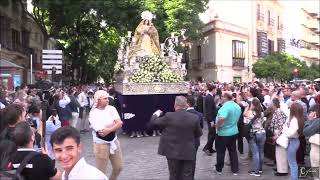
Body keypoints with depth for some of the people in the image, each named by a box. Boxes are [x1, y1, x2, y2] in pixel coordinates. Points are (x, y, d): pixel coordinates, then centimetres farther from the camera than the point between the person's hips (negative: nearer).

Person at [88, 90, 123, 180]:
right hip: (101, 144, -5)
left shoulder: (111, 108, -3)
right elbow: (101, 133, -22)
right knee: (101, 172, 6)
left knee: (118, 167, 16)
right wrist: (113, 124, -14)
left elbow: (119, 124, -12)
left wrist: (108, 130, -28)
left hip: (114, 141, 5)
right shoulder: (93, 114, -16)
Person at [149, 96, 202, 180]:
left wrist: (156, 114, 18)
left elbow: (153, 122, -3)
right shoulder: (194, 117, -10)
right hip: (188, 152, 1)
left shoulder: (169, 116, -16)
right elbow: (199, 134, 3)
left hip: (173, 152, -1)